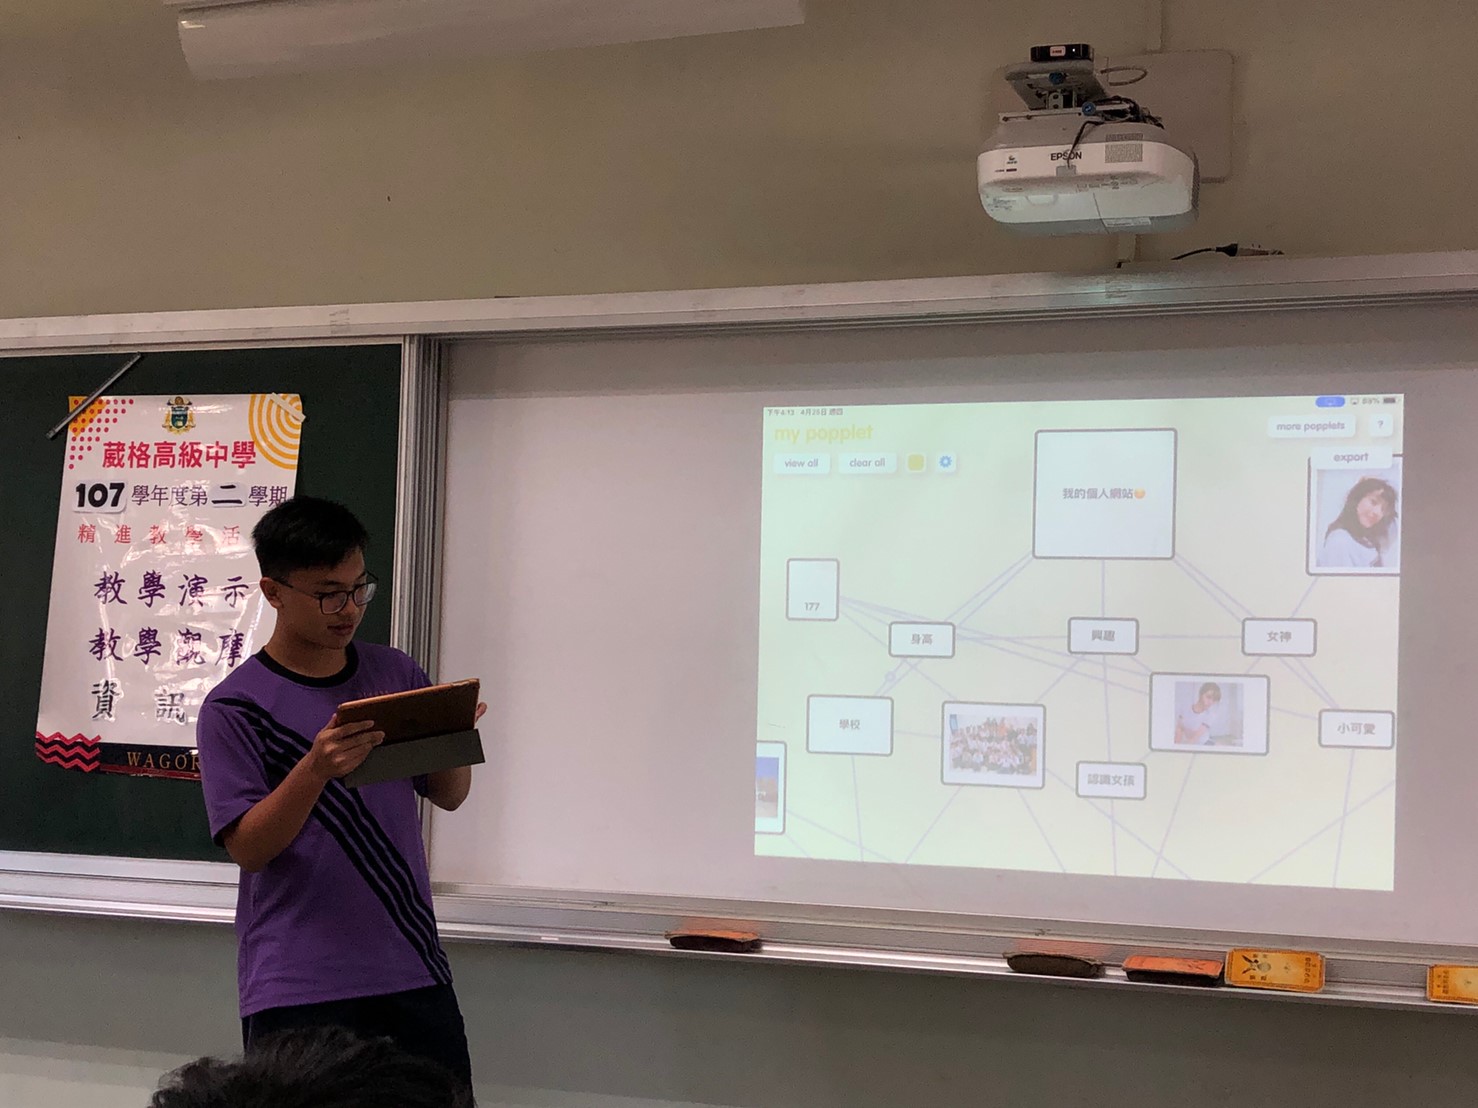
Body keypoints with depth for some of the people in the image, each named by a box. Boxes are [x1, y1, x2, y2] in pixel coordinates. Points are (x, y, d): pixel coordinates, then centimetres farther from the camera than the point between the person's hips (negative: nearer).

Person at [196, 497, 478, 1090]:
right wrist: (316, 769, -27)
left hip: (414, 973, 4)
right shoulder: (233, 708, -6)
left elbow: (448, 796, 13)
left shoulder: (395, 674, 7)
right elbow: (247, 848, -11)